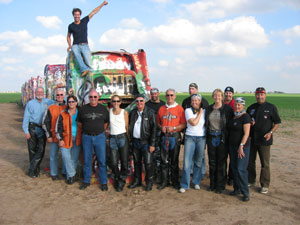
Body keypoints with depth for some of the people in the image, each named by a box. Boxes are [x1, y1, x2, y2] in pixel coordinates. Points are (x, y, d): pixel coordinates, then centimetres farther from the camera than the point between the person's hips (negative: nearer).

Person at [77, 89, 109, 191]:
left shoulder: (103, 109, 4)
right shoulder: (83, 109, 3)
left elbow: (106, 122, 12)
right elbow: (79, 122, 11)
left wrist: (100, 131, 8)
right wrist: (86, 130, 7)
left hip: (100, 137, 0)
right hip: (86, 137, 1)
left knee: (102, 160, 1)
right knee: (86, 160, 8)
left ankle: (103, 182, 12)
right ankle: (86, 181, 22)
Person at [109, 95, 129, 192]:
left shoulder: (124, 112, 2)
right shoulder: (109, 111, 7)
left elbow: (127, 126, 4)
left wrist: (128, 138, 0)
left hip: (122, 137, -1)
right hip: (112, 138, 2)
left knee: (124, 161, -1)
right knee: (113, 162, 3)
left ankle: (122, 182, 15)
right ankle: (117, 179, 25)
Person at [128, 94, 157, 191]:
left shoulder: (150, 113, -8)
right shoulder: (133, 112, 8)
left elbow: (153, 129, -10)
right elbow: (130, 125, 19)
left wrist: (152, 144, -13)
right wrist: (130, 138, 9)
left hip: (146, 142, -5)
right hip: (135, 141, 5)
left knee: (148, 163, -1)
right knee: (136, 162, 15)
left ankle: (149, 182, 15)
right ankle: (137, 180, 29)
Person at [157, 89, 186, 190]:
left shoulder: (179, 108, 0)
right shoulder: (161, 109, 10)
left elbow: (183, 124, -3)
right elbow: (158, 122, 15)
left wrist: (173, 128, -15)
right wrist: (161, 127, -5)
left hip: (175, 137, -2)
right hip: (164, 137, 2)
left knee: (174, 160, 5)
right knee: (164, 160, 6)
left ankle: (175, 181, 18)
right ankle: (164, 181, 17)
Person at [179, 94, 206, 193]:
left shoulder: (204, 111, 6)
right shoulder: (188, 110, 0)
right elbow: (193, 123, -11)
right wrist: (199, 113, -3)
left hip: (201, 138, 2)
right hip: (190, 137, -2)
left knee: (198, 162, 8)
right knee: (187, 162, -6)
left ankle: (196, 182, 26)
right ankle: (184, 185, 5)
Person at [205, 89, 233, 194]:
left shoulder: (227, 109, -5)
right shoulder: (209, 108, 8)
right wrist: (206, 136, 7)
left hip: (222, 138, -4)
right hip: (211, 138, 4)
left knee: (221, 162, 3)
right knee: (212, 162, 11)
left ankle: (220, 186, 16)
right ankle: (212, 184, 25)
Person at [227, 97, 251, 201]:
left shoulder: (245, 116, -10)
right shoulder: (233, 116, 11)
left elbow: (246, 133, -15)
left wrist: (241, 146, -20)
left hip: (242, 146, -7)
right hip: (232, 145, 7)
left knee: (241, 169, -9)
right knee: (234, 168, 11)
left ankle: (245, 193, 2)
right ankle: (237, 189, 23)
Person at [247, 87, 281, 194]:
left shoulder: (271, 107, -2)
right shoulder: (251, 108, 9)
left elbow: (277, 122, -1)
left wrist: (270, 132, -15)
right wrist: (250, 123, -5)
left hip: (264, 140, -4)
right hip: (251, 139, 4)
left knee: (265, 164, 2)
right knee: (250, 161, 13)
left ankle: (265, 185, 14)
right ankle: (251, 181, 29)